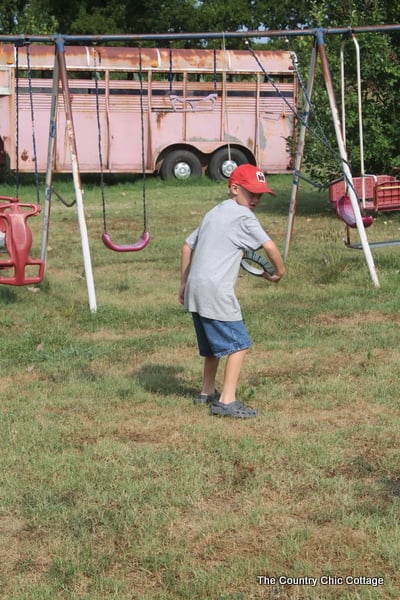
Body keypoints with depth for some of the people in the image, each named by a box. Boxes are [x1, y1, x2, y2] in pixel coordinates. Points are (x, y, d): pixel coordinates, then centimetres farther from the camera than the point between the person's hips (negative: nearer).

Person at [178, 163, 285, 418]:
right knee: (239, 344, -5)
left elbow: (188, 246, 24)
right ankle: (227, 401, -10)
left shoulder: (214, 213, 20)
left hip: (195, 290, 9)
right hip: (216, 292, -9)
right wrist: (279, 271, 6)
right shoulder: (244, 216, -6)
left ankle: (207, 393, 35)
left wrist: (184, 284, 29)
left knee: (214, 344, 23)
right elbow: (270, 247, -12)